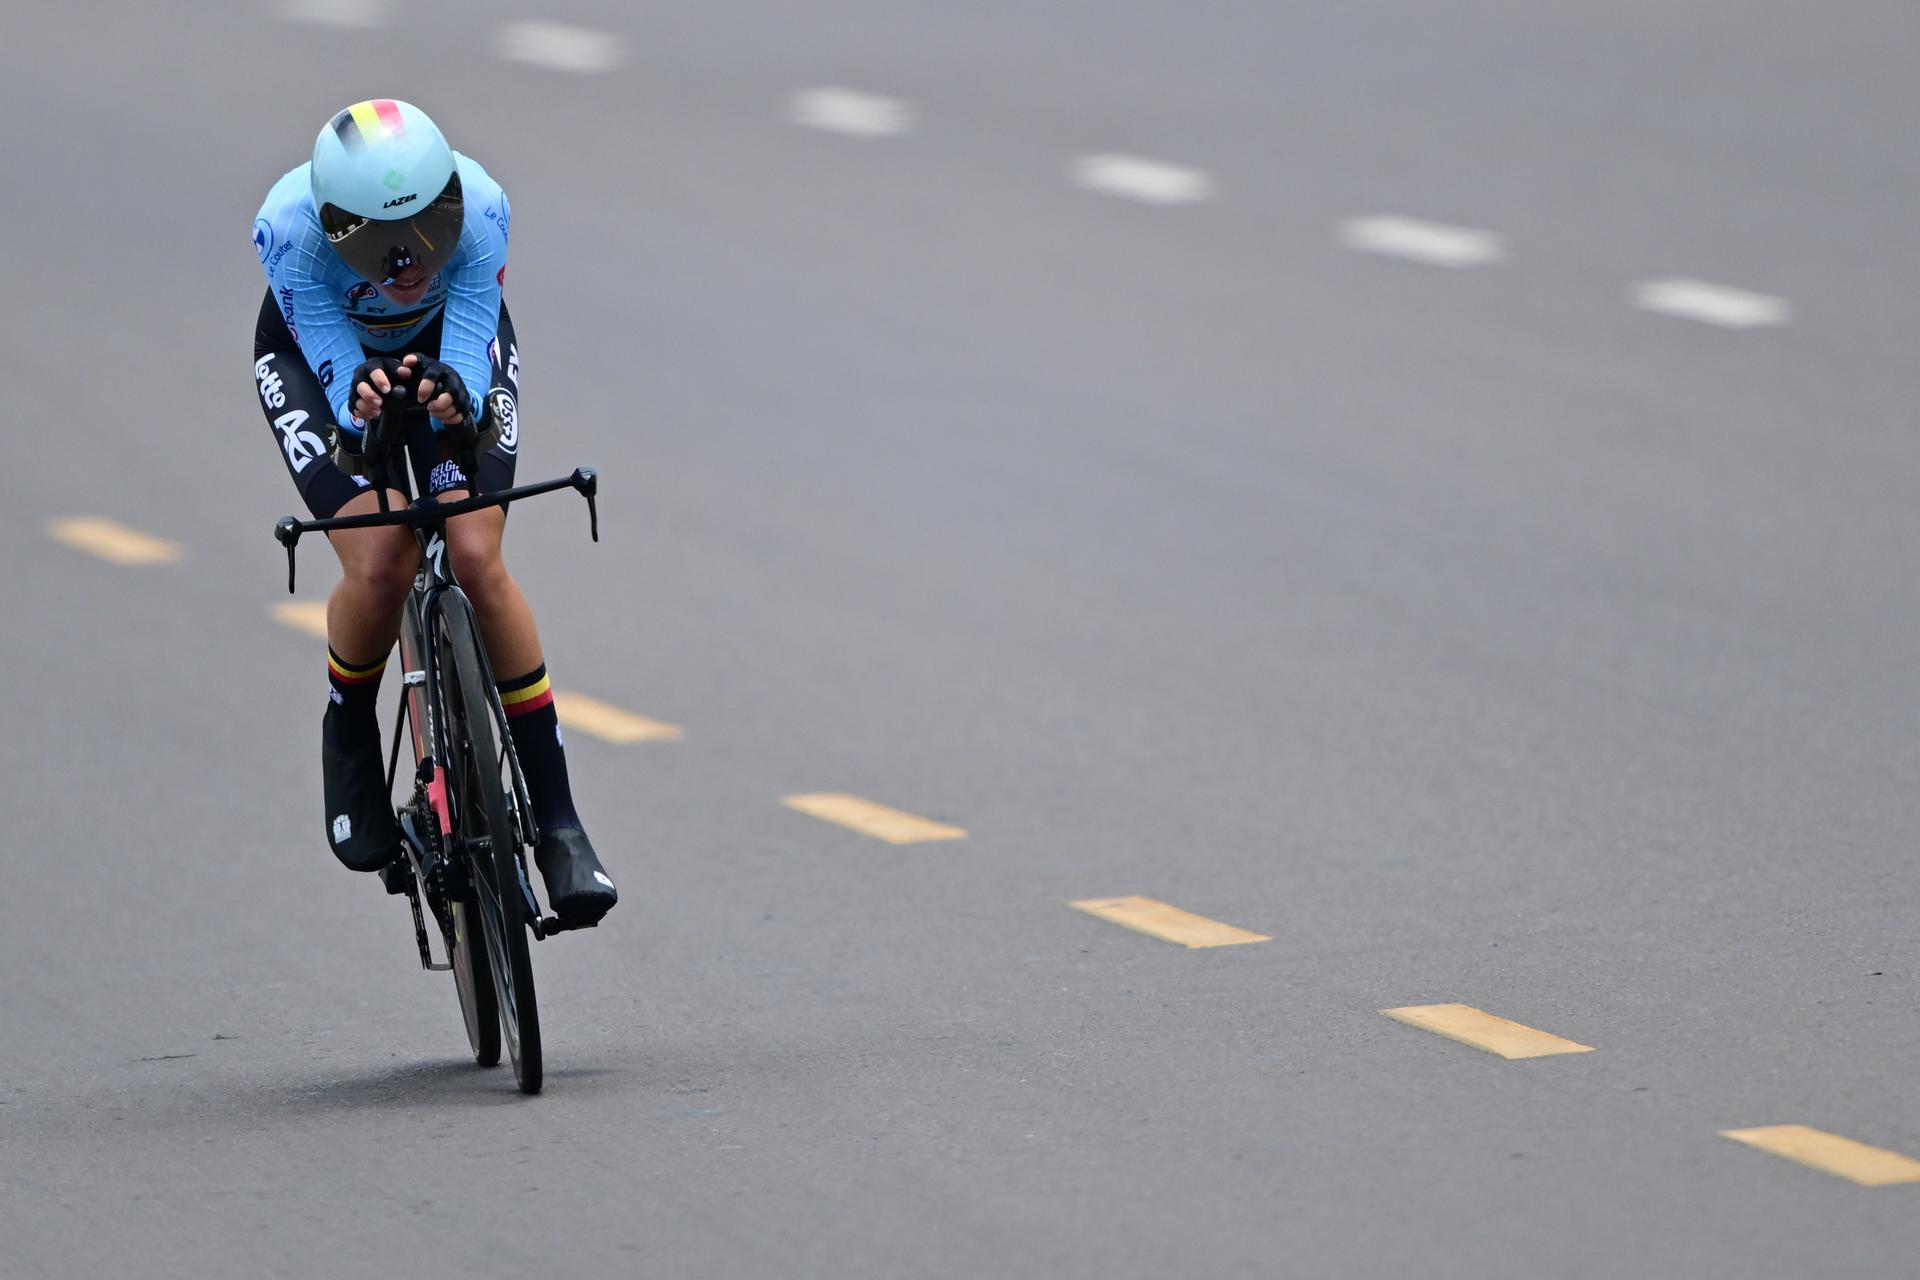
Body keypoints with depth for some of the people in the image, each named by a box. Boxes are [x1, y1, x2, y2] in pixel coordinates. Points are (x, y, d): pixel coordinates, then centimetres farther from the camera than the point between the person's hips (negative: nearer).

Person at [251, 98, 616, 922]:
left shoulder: (479, 207, -35)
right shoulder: (289, 227, -37)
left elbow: (470, 351, -35)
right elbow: (336, 365, -35)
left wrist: (459, 396, -59)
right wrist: (360, 402, -58)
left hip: (445, 343, 1)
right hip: (317, 354, -1)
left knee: (476, 558, -19)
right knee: (381, 566, -23)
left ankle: (557, 819, -11)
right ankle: (350, 741, 9)